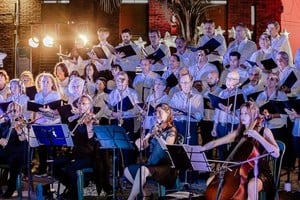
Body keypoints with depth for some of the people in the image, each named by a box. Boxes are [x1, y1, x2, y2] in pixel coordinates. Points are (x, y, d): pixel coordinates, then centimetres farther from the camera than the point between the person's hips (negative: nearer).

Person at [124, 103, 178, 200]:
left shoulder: (171, 130, -5)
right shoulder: (155, 129, 13)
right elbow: (142, 146, 8)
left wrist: (157, 134, -29)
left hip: (166, 166, -8)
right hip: (152, 164, 8)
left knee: (142, 170, -33)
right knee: (127, 170, 2)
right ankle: (143, 192, 0)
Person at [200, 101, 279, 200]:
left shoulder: (264, 131, -4)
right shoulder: (238, 133, 9)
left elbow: (276, 153, -18)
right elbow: (216, 142, 3)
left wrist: (258, 136, -22)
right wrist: (200, 149, -14)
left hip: (260, 173, -5)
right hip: (242, 172, 6)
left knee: (252, 184, -39)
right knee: (211, 181, -6)